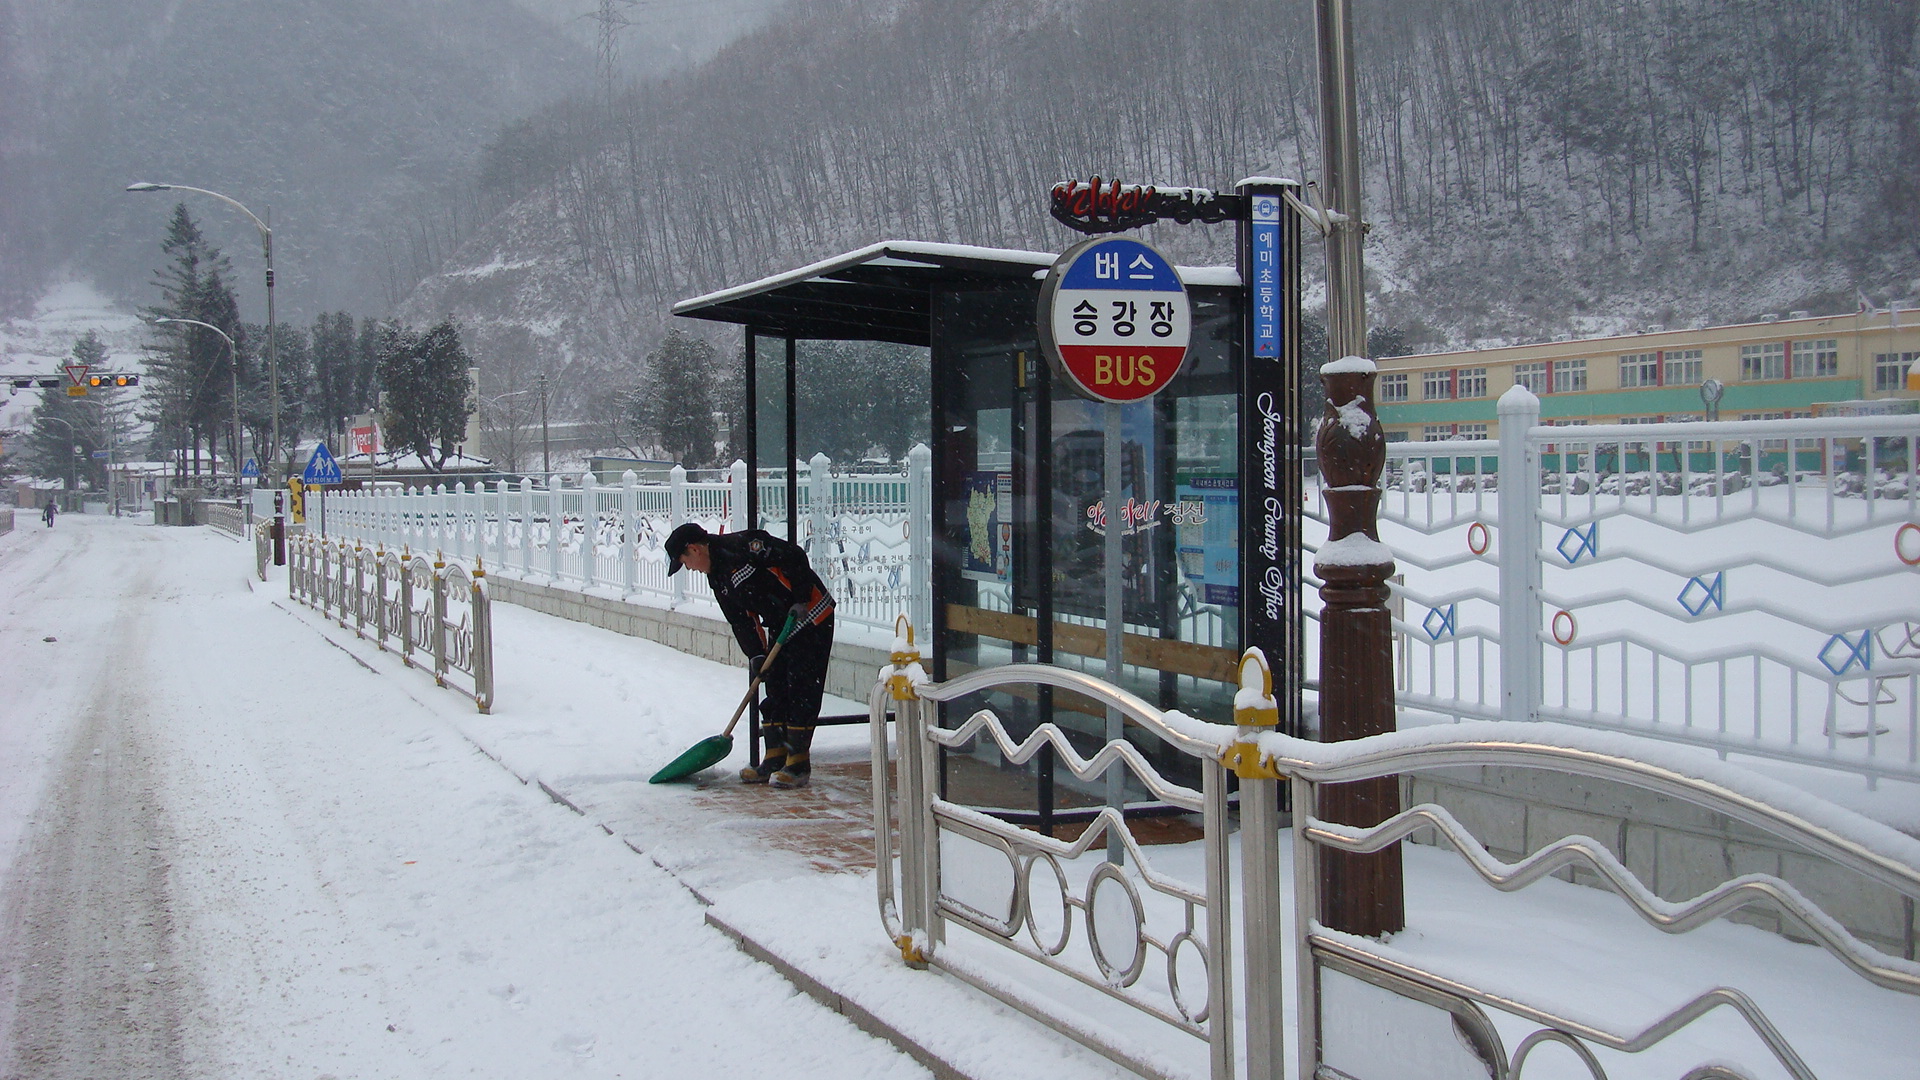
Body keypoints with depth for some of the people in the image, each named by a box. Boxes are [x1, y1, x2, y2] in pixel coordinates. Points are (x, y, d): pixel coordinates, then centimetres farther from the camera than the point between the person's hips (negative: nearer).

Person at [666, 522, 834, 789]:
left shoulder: (742, 545, -20)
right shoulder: (718, 578, 9)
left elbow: (795, 557, -23)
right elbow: (741, 620, 8)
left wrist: (800, 600, -22)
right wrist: (756, 654, -3)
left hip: (812, 617, -9)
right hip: (781, 627, 10)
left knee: (801, 691, -8)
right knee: (774, 691, 8)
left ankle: (799, 764, -6)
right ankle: (775, 759, 14)